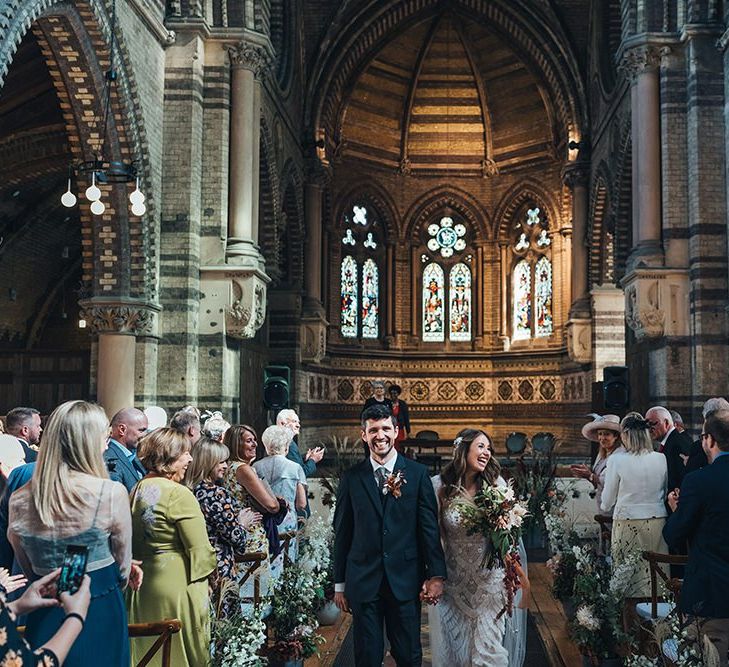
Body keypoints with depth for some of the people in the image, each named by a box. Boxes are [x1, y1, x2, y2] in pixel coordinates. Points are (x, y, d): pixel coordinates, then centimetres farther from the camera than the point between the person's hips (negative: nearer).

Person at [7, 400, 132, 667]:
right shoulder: (112, 493, -18)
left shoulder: (19, 500, -6)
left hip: (44, 617, 3)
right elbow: (123, 567, -4)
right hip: (101, 615, -3)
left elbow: (28, 569, 8)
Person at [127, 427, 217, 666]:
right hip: (178, 584, -8)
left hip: (144, 583, 8)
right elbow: (199, 549, -17)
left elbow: (136, 539, 13)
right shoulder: (179, 494, -18)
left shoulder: (138, 490, 5)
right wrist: (210, 566, 1)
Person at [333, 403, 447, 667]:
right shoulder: (351, 478, 3)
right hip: (363, 582, 1)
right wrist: (339, 584, 6)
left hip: (405, 581, 0)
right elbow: (342, 534, 5)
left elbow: (429, 526, 0)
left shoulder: (417, 473, 1)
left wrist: (436, 575, -5)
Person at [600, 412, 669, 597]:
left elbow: (607, 501, -1)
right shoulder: (661, 459, -2)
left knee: (631, 576, 5)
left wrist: (604, 507, 21)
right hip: (657, 521, 3)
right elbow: (665, 494, 12)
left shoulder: (617, 460, -11)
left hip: (627, 522, -3)